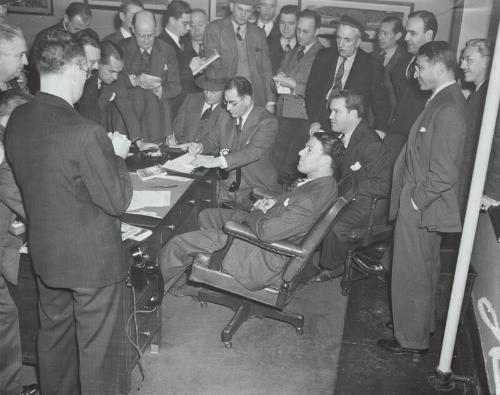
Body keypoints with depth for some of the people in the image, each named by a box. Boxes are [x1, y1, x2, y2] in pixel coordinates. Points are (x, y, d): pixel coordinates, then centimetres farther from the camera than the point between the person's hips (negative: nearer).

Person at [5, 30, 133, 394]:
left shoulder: (17, 120, -5)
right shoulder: (85, 133, -28)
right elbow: (118, 201, -20)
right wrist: (116, 155, -6)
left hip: (44, 252, 8)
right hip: (92, 257, -7)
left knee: (53, 333, 26)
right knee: (97, 349, 12)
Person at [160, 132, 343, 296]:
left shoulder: (311, 201, -33)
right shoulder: (323, 182, -1)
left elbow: (266, 231, -32)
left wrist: (257, 212, -10)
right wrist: (274, 201, 1)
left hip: (266, 257, -11)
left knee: (176, 245, -6)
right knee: (206, 216, 25)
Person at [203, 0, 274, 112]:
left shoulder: (259, 33, 14)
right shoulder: (214, 28, 3)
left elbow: (266, 69, 13)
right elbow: (214, 66, -3)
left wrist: (270, 102, 6)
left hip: (256, 99, 3)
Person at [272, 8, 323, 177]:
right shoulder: (291, 53, 20)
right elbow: (277, 81, 24)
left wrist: (295, 85, -15)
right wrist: (279, 81, 0)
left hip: (305, 119, -6)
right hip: (283, 114, 6)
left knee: (291, 165, -10)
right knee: (277, 161, 4)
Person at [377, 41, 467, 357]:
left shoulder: (448, 110, -25)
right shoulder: (446, 100, 6)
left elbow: (443, 175, -27)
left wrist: (415, 201, -16)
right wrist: (414, 198, 10)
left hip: (419, 210, -10)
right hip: (423, 204, 10)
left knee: (412, 276, 6)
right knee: (426, 271, 24)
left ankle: (412, 341, 23)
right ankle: (423, 323, 43)